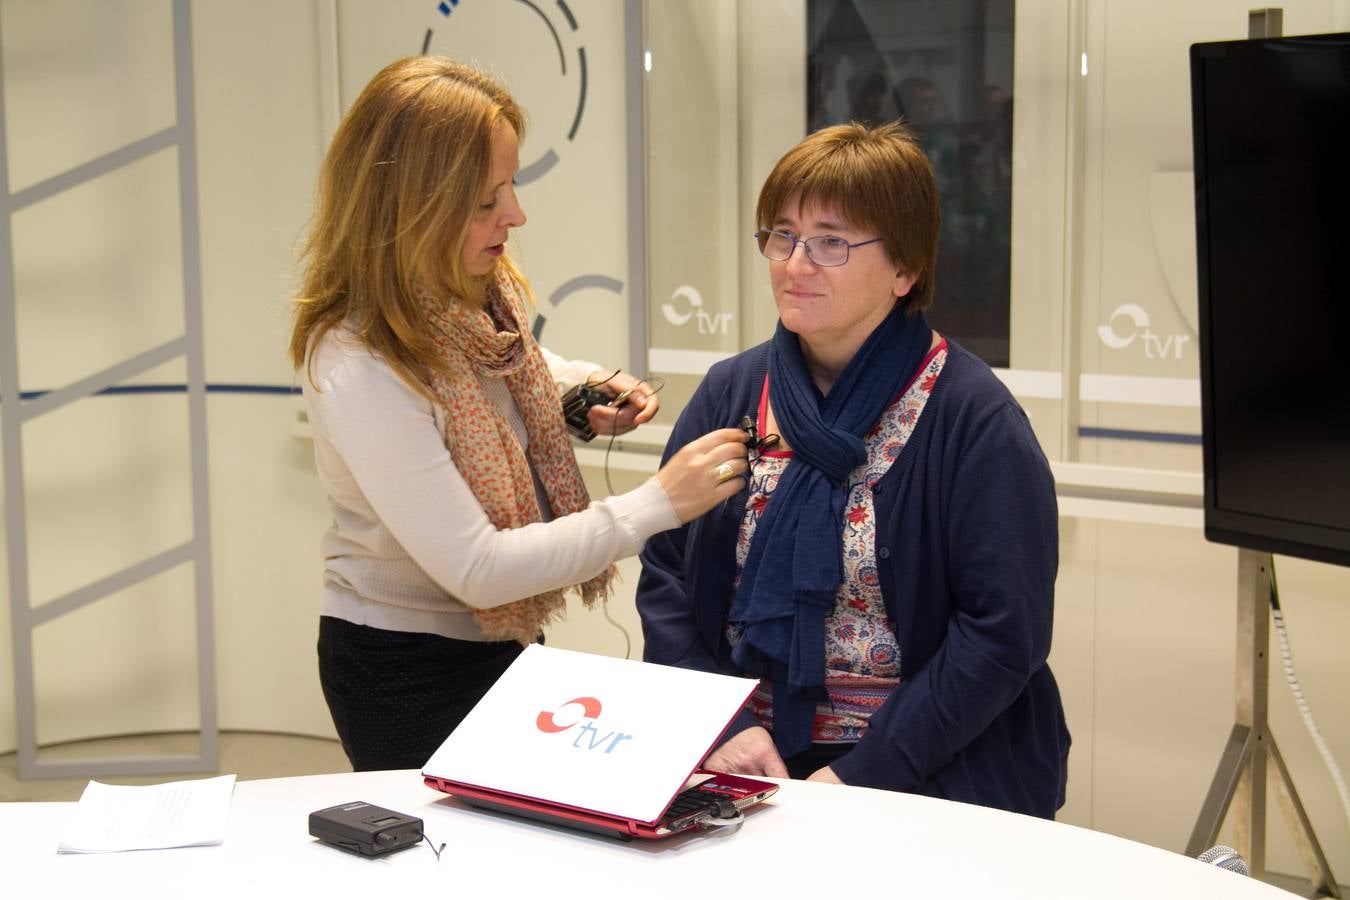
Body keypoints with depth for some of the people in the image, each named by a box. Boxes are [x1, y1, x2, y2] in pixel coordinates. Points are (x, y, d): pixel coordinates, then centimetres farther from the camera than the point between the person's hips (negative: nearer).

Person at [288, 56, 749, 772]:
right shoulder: (357, 369, -30)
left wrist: (583, 389, -1)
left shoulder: (483, 291, -6)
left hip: (502, 641, 8)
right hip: (407, 673, -7)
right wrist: (655, 504, -25)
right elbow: (476, 570, -27)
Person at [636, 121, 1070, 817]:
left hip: (928, 777, -3)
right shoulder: (728, 393, 9)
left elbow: (1002, 629, -10)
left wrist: (863, 773, -15)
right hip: (747, 759, 3)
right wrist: (721, 726, -7)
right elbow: (665, 574, 8)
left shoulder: (974, 417, -6)